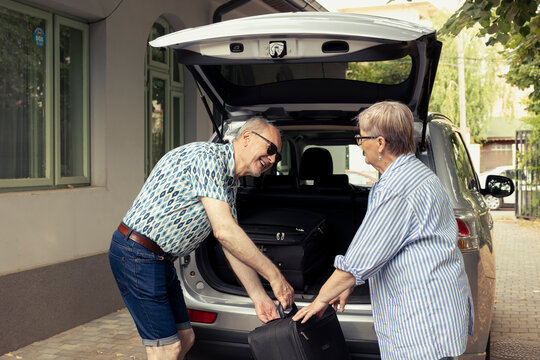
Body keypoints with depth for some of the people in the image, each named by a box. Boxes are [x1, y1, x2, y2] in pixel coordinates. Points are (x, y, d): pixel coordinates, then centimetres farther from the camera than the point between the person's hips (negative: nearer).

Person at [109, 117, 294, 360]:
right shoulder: (208, 157, -20)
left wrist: (259, 297, 6)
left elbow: (234, 244, 14)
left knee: (185, 338, 14)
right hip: (136, 255, -10)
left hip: (161, 259, 10)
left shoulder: (229, 183, 13)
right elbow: (224, 232, -27)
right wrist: (275, 276, -21)